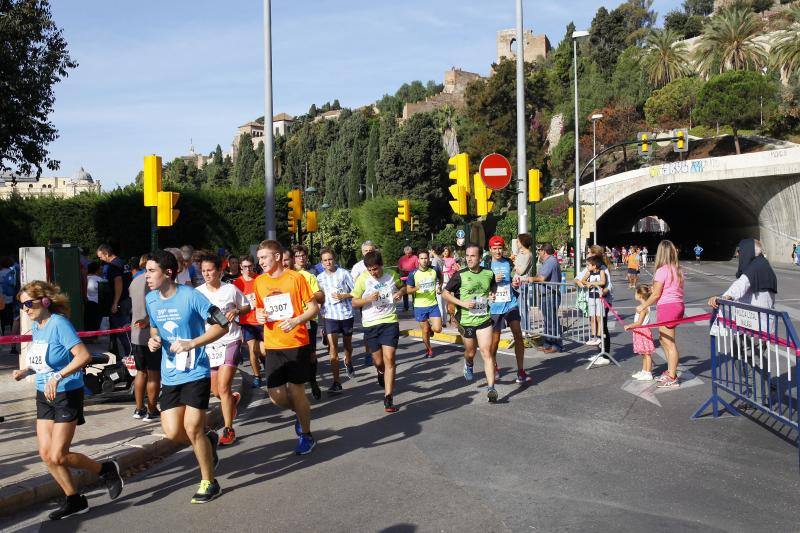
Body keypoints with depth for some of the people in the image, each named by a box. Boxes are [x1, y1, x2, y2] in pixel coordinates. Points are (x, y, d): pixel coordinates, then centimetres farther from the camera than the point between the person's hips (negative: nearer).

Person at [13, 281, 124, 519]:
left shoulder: (58, 323, -18)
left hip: (67, 395, -8)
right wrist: (26, 371, 2)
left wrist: (57, 377, -34)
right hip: (44, 395, 8)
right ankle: (74, 500, 21)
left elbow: (84, 355, -28)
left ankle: (106, 469, 15)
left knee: (58, 456, -6)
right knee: (46, 454, 7)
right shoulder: (36, 326, 6)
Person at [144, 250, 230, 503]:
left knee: (192, 428, -6)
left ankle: (209, 483, 14)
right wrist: (153, 339, -2)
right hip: (170, 376, 6)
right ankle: (208, 440, 31)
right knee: (172, 432, -1)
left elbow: (222, 325, -12)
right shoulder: (151, 299, 4)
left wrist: (191, 343, -21)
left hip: (195, 373, -6)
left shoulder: (191, 296, -15)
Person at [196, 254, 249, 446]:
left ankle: (228, 429, 3)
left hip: (230, 342, -3)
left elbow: (247, 307, 9)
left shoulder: (231, 289, -3)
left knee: (223, 387, -11)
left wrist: (236, 311, -11)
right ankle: (234, 399, 45)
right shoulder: (197, 292, 0)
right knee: (216, 391, 11)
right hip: (209, 344, 3)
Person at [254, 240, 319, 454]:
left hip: (297, 343, -4)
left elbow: (314, 307, -4)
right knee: (276, 395, 0)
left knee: (296, 390, 1)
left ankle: (306, 436, 22)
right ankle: (300, 412, 33)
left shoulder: (295, 278, -6)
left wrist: (296, 320, -21)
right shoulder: (259, 281, 7)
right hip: (273, 346, 4)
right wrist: (259, 316, -3)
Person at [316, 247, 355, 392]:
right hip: (329, 316, 0)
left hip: (346, 314, 0)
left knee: (347, 345, 18)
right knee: (333, 348, -9)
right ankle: (336, 382, -7)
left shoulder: (343, 273, -4)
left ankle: (348, 362, 52)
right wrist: (321, 313, 4)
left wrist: (343, 296, -15)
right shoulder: (320, 277, 3)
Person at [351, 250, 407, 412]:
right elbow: (354, 302, 0)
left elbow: (403, 287, 18)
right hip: (371, 324, 0)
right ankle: (381, 372, 47)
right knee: (378, 361, 9)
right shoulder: (362, 279, -7)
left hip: (390, 322, 0)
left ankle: (388, 399, -7)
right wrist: (368, 299, -20)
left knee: (389, 358, -10)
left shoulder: (391, 275, -1)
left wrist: (401, 292, -6)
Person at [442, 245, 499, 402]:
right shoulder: (460, 275, -8)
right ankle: (468, 365, 53)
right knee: (470, 352, 16)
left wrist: (492, 294, 0)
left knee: (487, 352, -10)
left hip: (484, 319, 1)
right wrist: (462, 303, -14)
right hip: (466, 320, 0)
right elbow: (445, 293, -3)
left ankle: (491, 388, -9)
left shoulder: (489, 273, 0)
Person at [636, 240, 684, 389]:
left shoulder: (662, 270, -15)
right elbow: (671, 290, 11)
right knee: (663, 340, 20)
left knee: (669, 343, -2)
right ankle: (670, 372, 28)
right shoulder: (678, 270, 9)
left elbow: (656, 295, -13)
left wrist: (643, 306, 0)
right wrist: (655, 289, 23)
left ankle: (672, 378, 5)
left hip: (666, 307, -9)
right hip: (678, 304, 9)